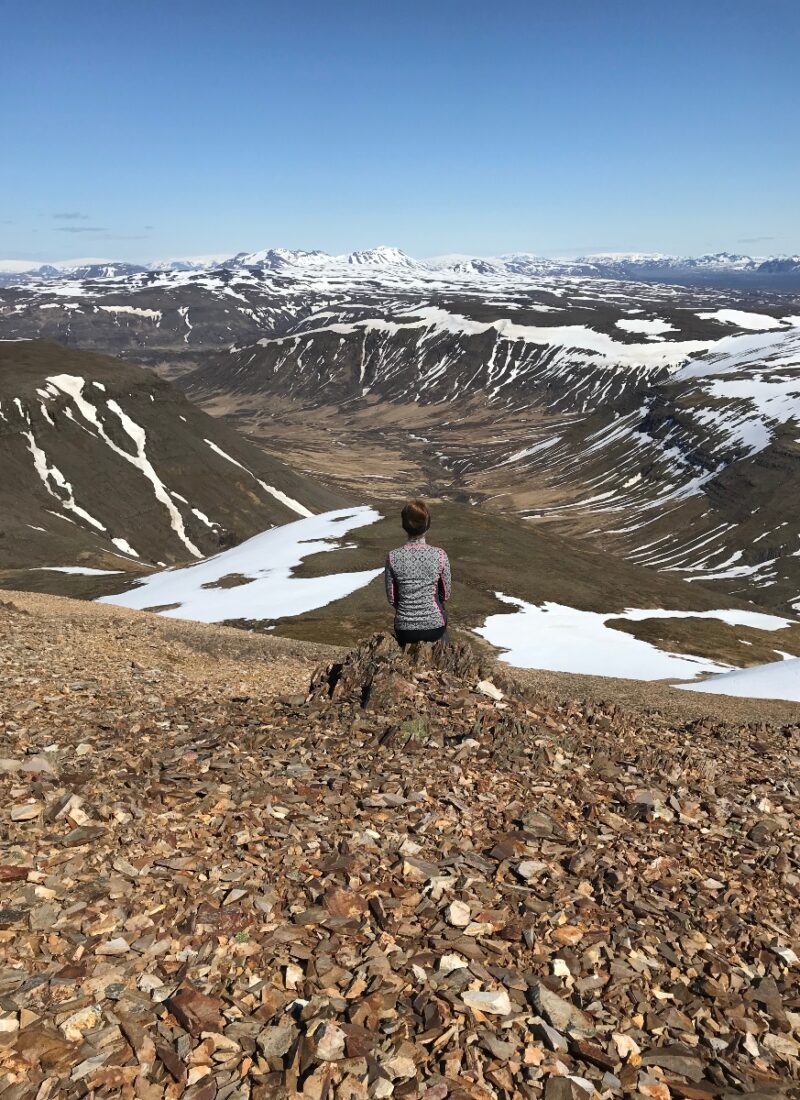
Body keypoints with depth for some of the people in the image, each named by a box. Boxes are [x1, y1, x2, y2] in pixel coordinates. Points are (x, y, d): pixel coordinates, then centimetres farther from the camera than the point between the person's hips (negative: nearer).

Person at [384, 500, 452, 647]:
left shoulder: (392, 557, -11)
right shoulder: (439, 555, -13)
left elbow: (391, 598, -3)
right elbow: (446, 595, -2)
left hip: (404, 629, 3)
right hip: (434, 626, -2)